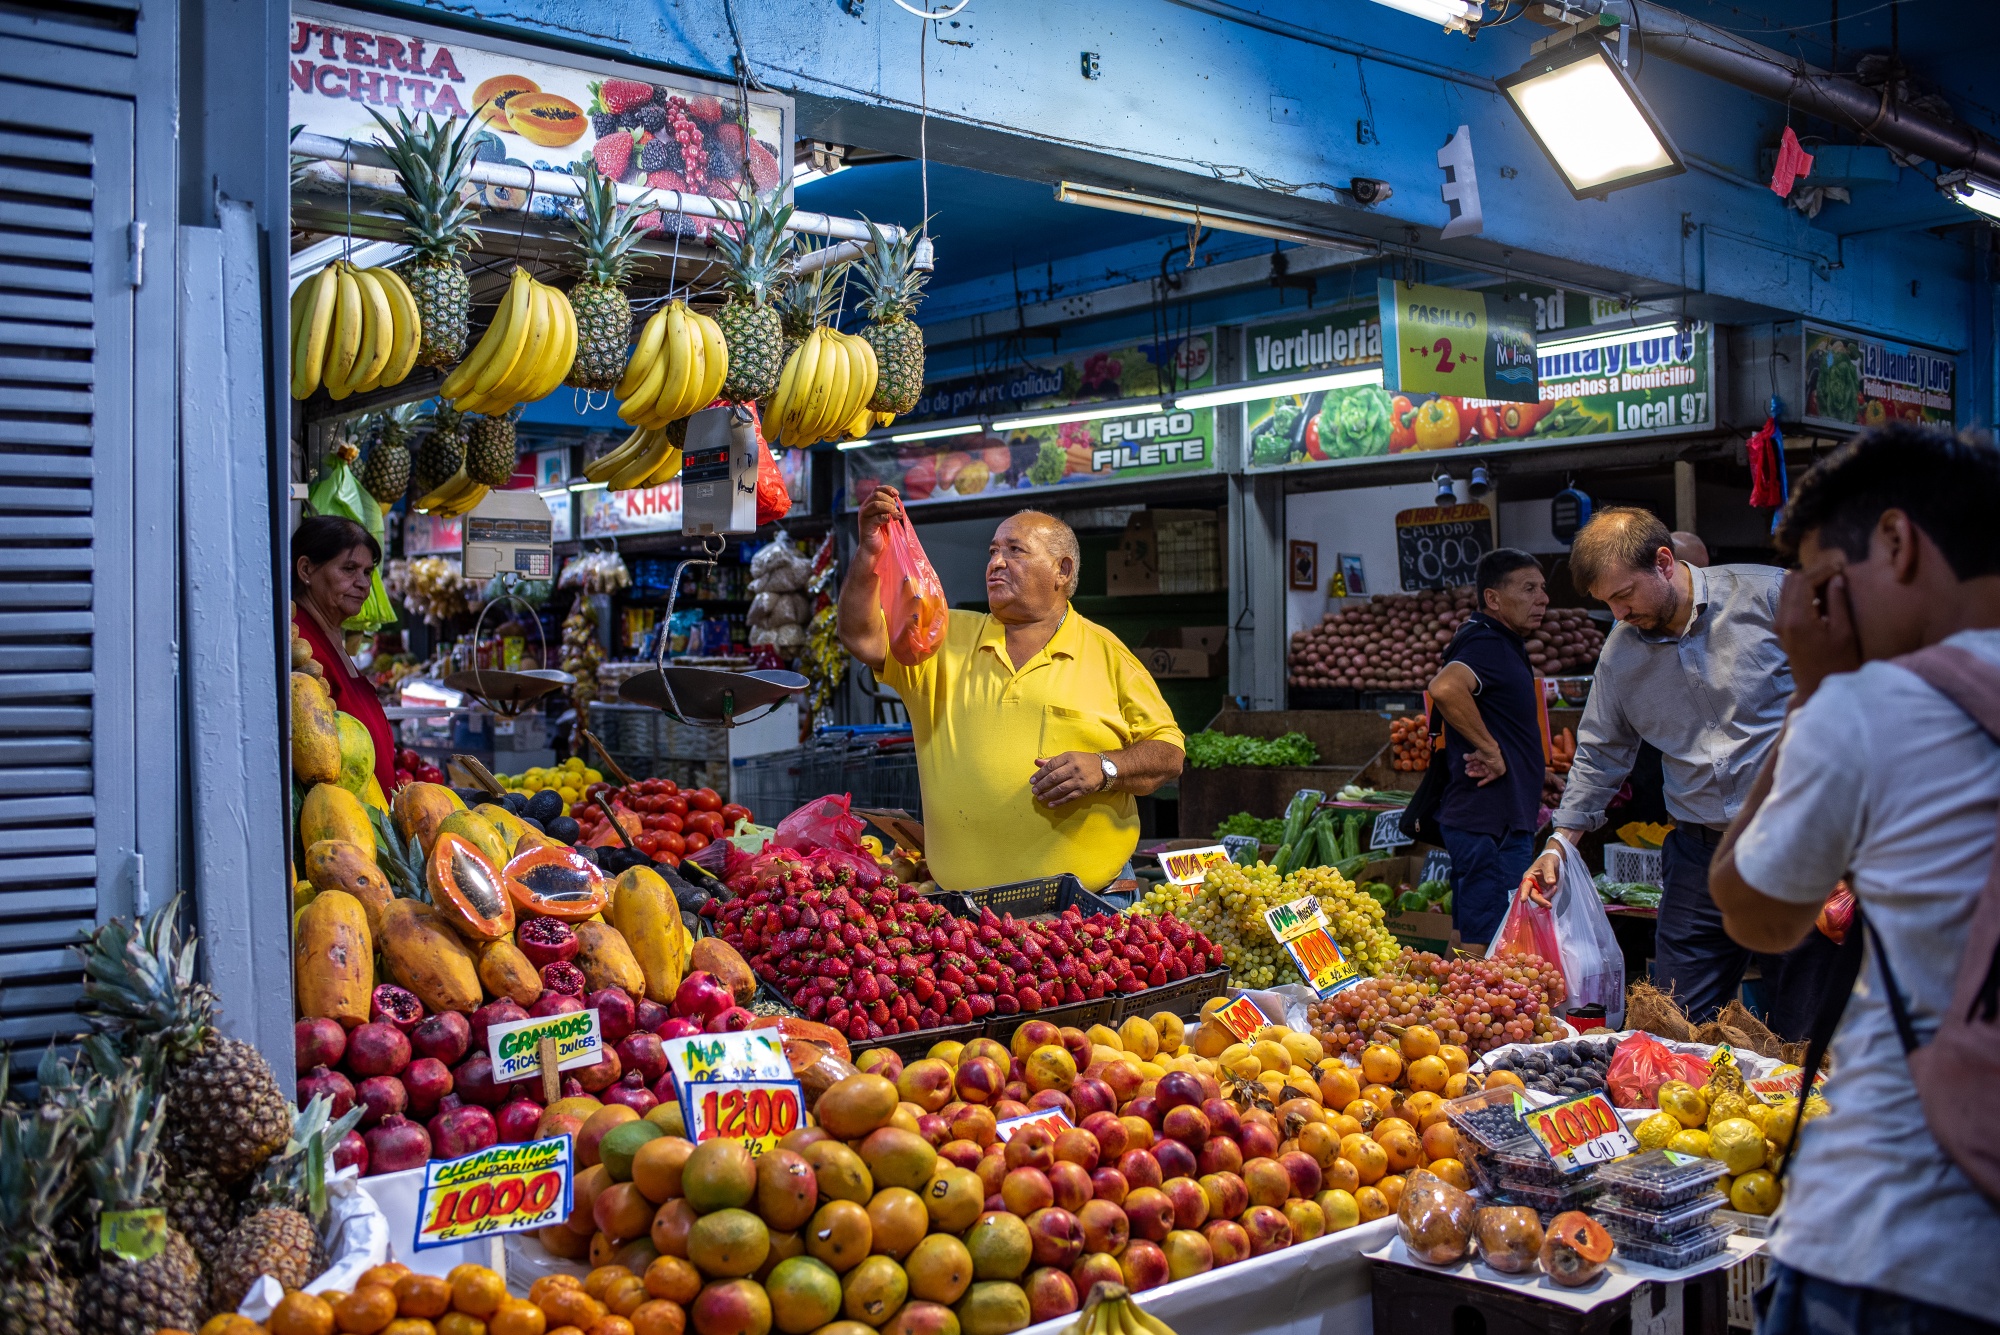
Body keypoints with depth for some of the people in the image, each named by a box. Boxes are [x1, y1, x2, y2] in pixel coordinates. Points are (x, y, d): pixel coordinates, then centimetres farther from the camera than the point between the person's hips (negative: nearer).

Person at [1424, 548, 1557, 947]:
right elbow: (1444, 687, -37)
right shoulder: (1488, 645, -17)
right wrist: (1490, 749, -26)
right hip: (1491, 824, -11)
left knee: (1471, 944, 16)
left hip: (1506, 820, 11)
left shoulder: (1506, 645, 17)